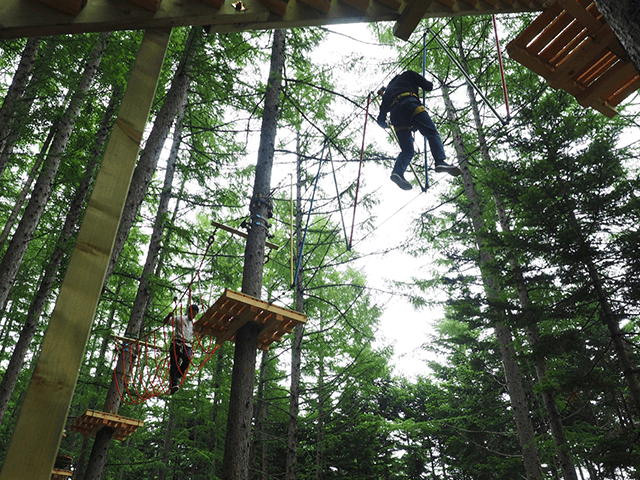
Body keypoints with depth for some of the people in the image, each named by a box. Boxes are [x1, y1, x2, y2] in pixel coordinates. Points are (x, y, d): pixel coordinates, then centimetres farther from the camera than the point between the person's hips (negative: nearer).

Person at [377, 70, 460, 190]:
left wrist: (385, 125, 57)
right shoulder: (408, 75, 30)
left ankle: (397, 172, -24)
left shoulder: (387, 92, 39)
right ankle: (440, 161, -35)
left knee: (407, 151, 2)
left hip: (395, 114, 4)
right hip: (410, 104, -4)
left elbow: (381, 120, 34)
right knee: (432, 133, -11)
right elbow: (428, 87, 19)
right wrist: (429, 84, 43)